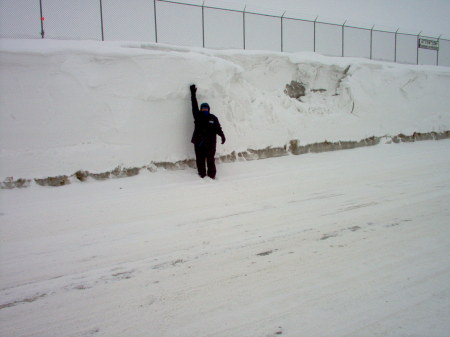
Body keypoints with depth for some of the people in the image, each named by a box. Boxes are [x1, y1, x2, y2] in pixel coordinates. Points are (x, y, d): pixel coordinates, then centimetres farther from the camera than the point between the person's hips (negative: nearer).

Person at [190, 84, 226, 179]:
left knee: (210, 160, -3)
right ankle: (202, 176, 12)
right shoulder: (198, 116, 7)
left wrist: (222, 136, -15)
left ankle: (211, 176, 4)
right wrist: (193, 93, 10)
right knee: (200, 160, 4)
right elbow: (194, 105, 8)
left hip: (210, 143, -2)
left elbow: (218, 128, 2)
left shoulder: (213, 118, 6)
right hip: (199, 142, 2)